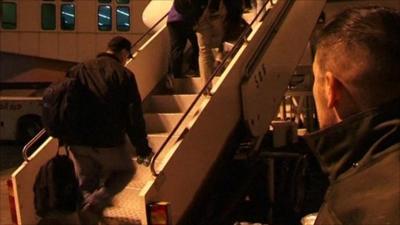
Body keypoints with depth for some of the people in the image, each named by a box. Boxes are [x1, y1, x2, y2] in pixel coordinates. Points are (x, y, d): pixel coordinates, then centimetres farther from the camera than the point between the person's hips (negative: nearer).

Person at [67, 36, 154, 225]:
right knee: (125, 170, 21)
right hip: (108, 141, -4)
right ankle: (95, 204, -1)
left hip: (77, 141, 4)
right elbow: (134, 116, -5)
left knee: (86, 185, 21)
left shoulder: (78, 70, 10)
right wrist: (143, 149, 2)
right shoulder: (123, 74, -2)